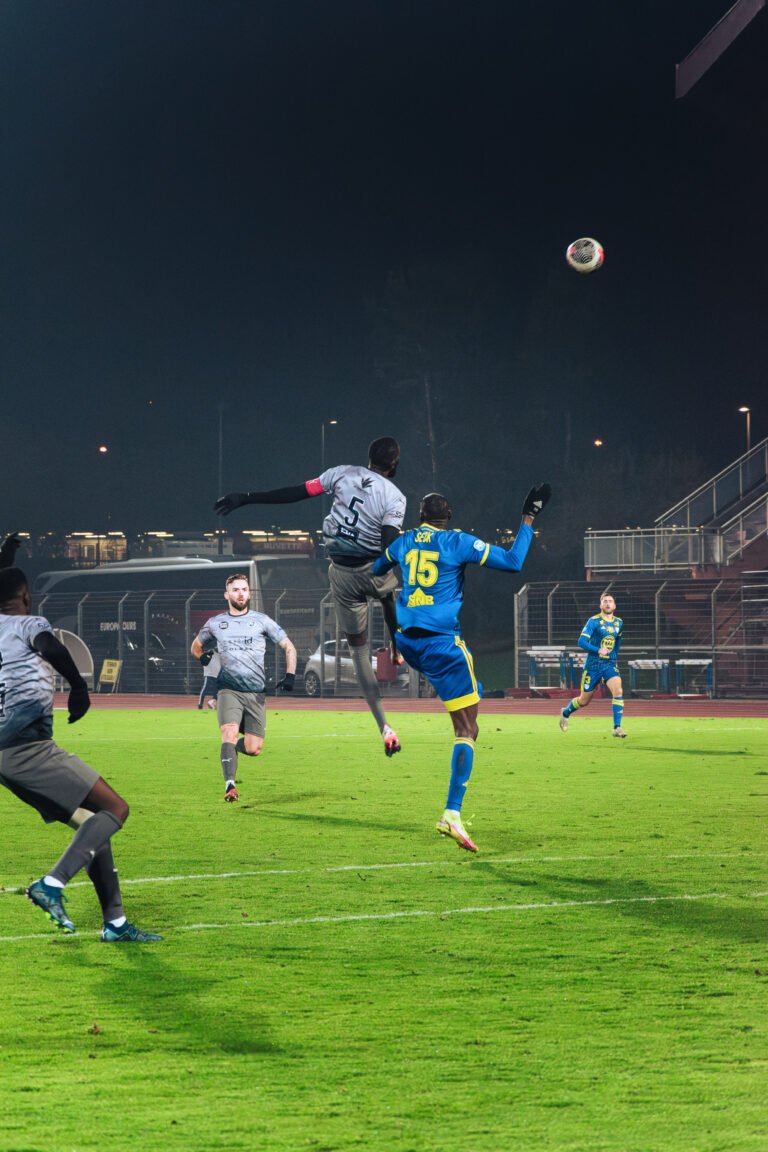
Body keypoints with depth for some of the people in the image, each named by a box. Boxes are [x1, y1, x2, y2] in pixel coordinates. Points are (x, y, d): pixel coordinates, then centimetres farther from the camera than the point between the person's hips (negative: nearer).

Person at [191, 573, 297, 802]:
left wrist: (290, 676, -2)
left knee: (253, 749, -6)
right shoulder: (215, 623, 10)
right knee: (229, 733, -25)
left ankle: (230, 747, 27)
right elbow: (196, 646, 27)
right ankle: (230, 786, -28)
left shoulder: (261, 621, 7)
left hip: (256, 693, 1)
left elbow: (289, 647, 11)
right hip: (229, 690, -1)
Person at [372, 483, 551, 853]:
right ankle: (452, 814, -16)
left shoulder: (403, 542, 10)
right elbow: (513, 562, -7)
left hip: (406, 640, 6)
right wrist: (528, 520, 1)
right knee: (467, 731, -4)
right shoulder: (458, 543, -5)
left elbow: (376, 569, 31)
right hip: (442, 642, -6)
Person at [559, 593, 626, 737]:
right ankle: (566, 712, 41)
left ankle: (617, 728, -20)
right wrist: (598, 650, -28)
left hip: (610, 665, 3)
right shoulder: (594, 621, -11)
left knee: (618, 691, -22)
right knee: (584, 700, 9)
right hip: (593, 665, -3)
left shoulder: (619, 623, 6)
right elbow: (581, 642, -17)